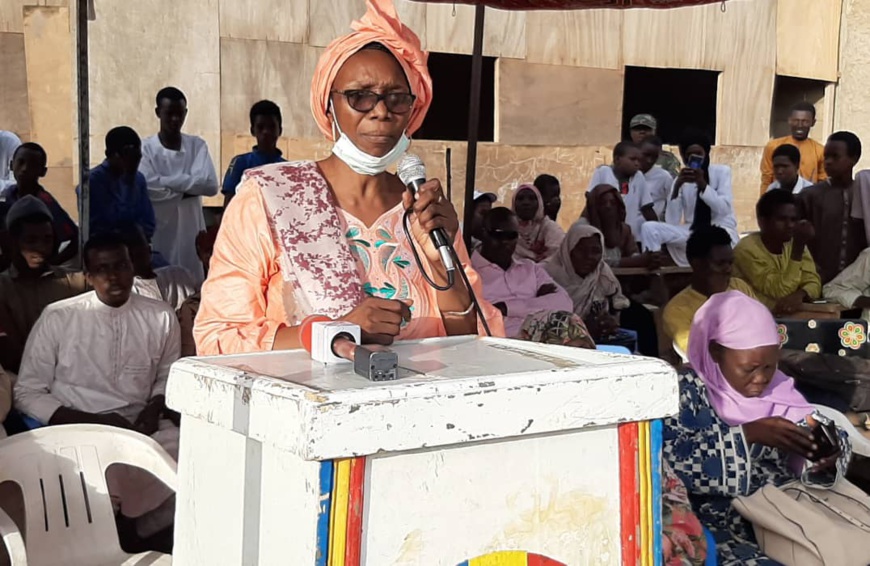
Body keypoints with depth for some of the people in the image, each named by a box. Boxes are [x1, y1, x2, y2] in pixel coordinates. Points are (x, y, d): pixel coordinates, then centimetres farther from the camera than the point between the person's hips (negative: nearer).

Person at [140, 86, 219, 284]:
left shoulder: (197, 145, 6)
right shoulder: (145, 148, -1)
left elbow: (210, 185, -8)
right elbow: (148, 187, -15)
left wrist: (166, 181, -9)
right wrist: (188, 189, -7)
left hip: (191, 230, 2)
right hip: (158, 232, -2)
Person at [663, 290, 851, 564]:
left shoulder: (778, 387, 8)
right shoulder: (685, 391, -7)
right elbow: (670, 459, -20)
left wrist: (827, 457, -18)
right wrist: (747, 434, -27)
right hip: (718, 527, -5)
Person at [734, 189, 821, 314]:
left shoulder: (794, 243, 4)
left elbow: (813, 283, 1)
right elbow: (782, 293, -19)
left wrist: (799, 295, -20)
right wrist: (798, 246, -23)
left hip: (791, 315, 6)